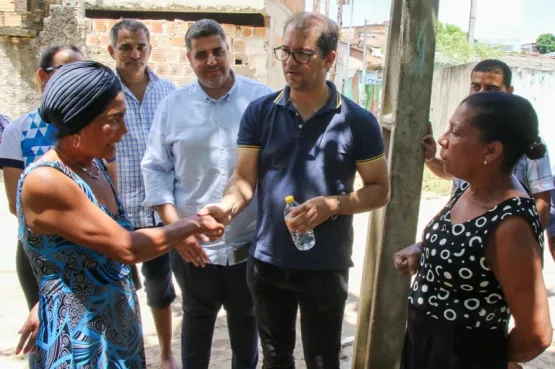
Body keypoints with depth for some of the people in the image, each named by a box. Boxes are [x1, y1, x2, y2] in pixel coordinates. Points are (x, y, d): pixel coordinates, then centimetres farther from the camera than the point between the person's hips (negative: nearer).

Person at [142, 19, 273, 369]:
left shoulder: (263, 99, -5)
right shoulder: (173, 105, -1)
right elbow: (156, 169, 1)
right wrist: (176, 226, -9)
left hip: (250, 241, 0)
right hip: (193, 244, 1)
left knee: (246, 319, 21)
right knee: (197, 318, 20)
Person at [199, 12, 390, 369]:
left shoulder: (358, 121, -9)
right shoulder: (260, 112, -3)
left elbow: (380, 189, -3)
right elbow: (245, 178, -3)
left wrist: (333, 204, -20)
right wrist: (228, 206, -24)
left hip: (326, 267, -2)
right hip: (267, 262, 2)